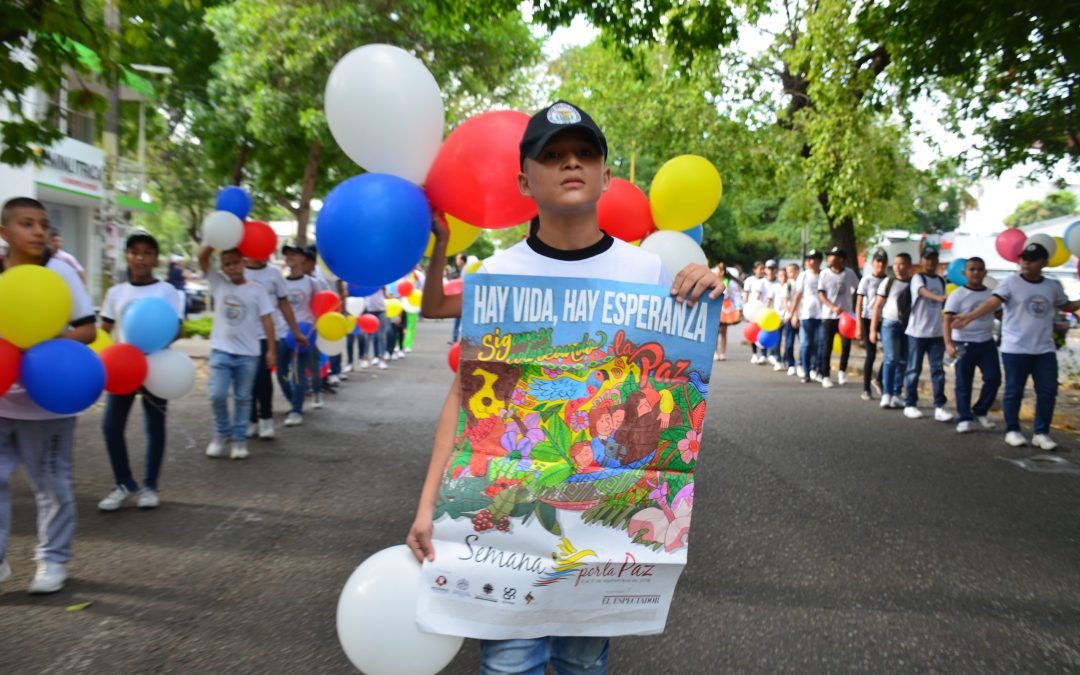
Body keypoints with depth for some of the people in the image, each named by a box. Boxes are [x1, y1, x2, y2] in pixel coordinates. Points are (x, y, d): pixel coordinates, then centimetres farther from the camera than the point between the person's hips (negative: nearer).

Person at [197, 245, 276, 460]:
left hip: (248, 354, -1)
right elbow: (202, 257, -5)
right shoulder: (218, 283, 4)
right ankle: (221, 433, 15)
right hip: (221, 351, 1)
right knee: (217, 395, -7)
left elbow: (267, 320, -2)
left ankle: (239, 439, 18)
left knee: (242, 398, 8)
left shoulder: (257, 290, -1)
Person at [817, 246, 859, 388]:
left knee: (846, 344, -5)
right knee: (827, 346, 3)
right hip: (829, 315, 0)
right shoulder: (825, 273, -2)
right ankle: (825, 376, 11)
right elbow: (821, 294, -4)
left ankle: (842, 371, 17)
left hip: (845, 315, 1)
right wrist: (833, 307, -16)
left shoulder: (849, 273, -1)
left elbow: (857, 290, 10)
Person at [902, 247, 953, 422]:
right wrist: (938, 297, -49)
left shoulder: (941, 280, 12)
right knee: (914, 370, 3)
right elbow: (923, 292, -29)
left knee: (938, 370, 2)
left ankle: (939, 407, 4)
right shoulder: (917, 278, -7)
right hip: (917, 332, -5)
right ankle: (910, 405, 12)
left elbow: (943, 305, 21)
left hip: (937, 333, 5)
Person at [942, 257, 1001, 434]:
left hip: (987, 343, 5)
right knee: (964, 383, 1)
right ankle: (964, 418, 9)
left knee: (993, 378, 2)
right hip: (964, 344, -5)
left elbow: (1000, 315, 23)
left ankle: (980, 412, 21)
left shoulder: (991, 294, 8)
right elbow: (948, 320, -14)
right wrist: (948, 343, -26)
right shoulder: (957, 295, -8)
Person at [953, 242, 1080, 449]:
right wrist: (969, 316, -36)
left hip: (1045, 349, 4)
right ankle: (1012, 430, 18)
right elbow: (992, 303, -20)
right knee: (1014, 391, 3)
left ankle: (1041, 433, 16)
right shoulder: (1010, 282, -7)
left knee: (1048, 391, 5)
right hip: (1015, 349, -4)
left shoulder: (1053, 286, 9)